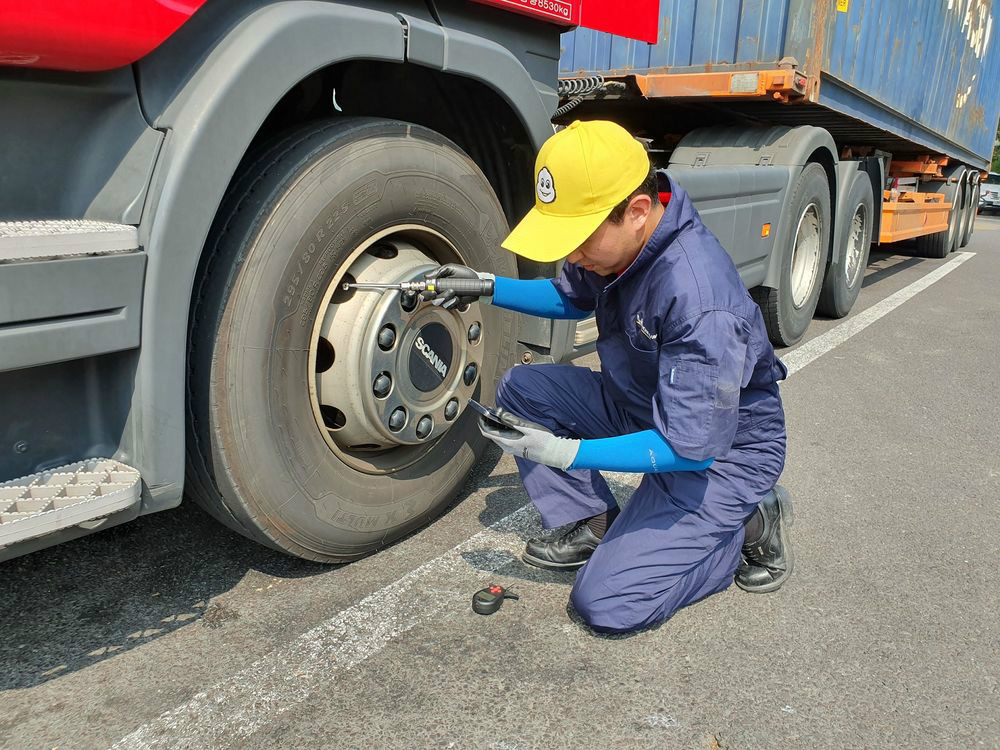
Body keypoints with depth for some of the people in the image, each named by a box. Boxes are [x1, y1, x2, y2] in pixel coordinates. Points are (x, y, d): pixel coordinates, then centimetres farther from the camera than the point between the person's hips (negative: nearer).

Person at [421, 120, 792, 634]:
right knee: (520, 389, -3)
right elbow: (571, 299, 12)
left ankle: (749, 522, 6)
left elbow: (692, 448, -31)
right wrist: (487, 287, -3)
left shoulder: (697, 297, -37)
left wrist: (565, 453, -34)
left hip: (722, 446, -8)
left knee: (607, 604, -13)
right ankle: (593, 525, 7)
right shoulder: (615, 240, -11)